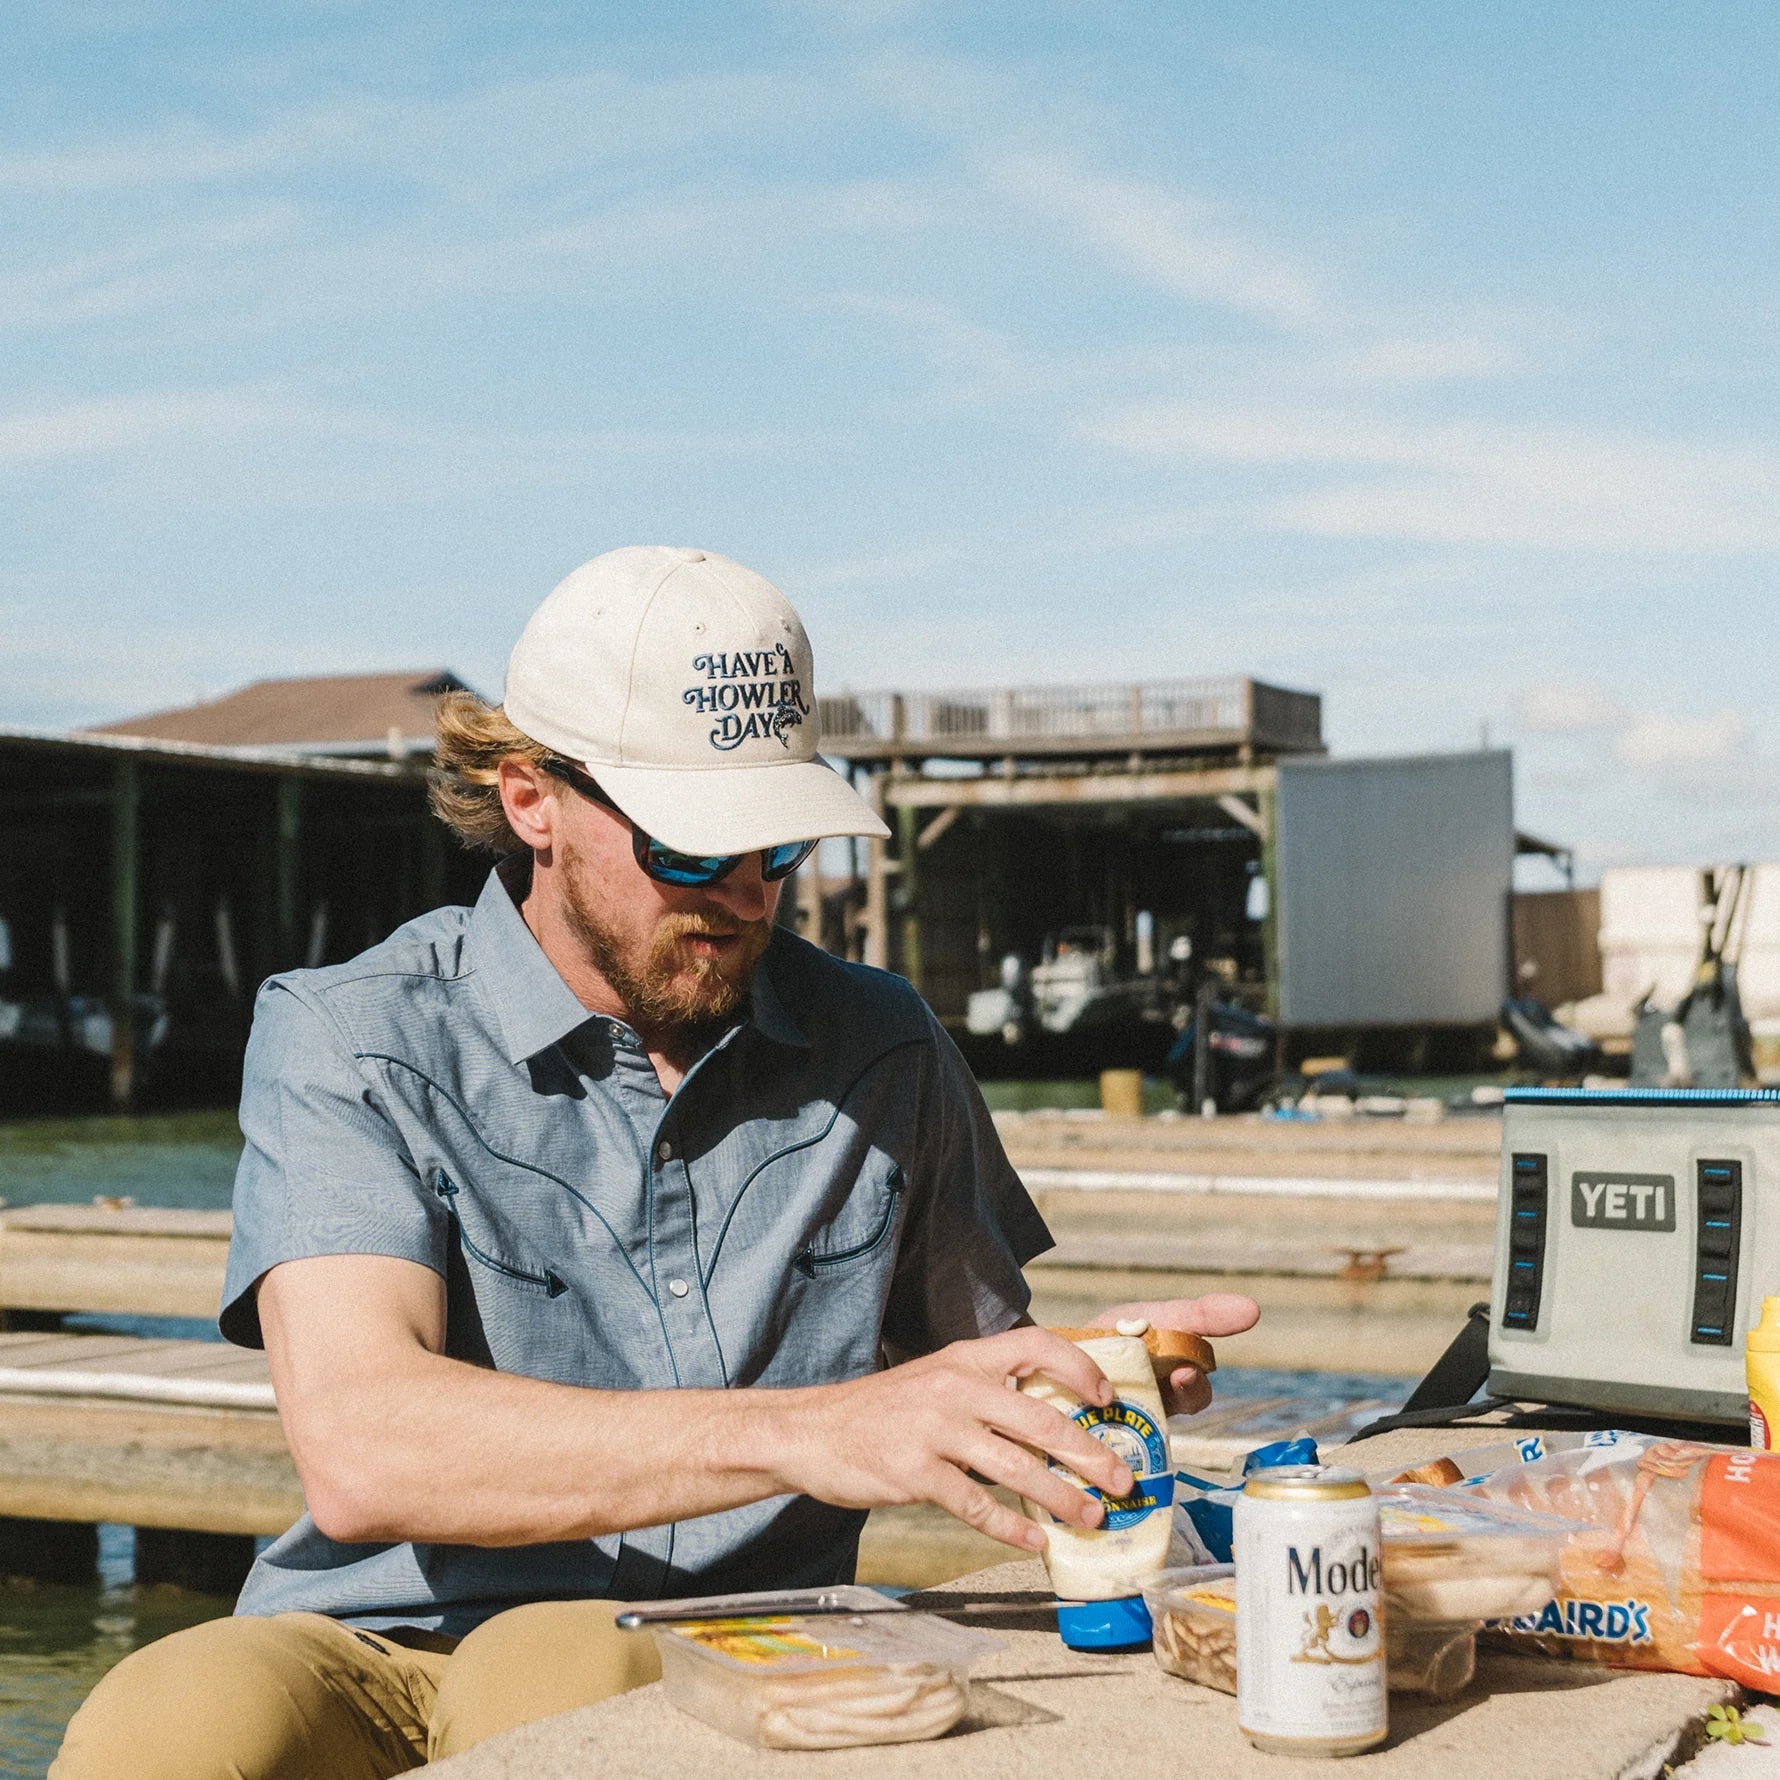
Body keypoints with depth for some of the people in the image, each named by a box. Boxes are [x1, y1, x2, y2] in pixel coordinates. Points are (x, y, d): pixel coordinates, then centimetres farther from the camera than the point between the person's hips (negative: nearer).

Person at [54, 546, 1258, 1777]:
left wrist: (1092, 1374, -4)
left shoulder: (879, 1051, 9)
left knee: (561, 1677, -34)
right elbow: (359, 1449, -21)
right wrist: (801, 1434, -31)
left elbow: (971, 1397, 22)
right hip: (379, 1650, 0)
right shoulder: (351, 1041, -4)